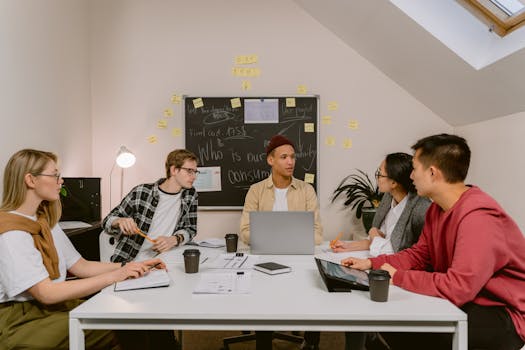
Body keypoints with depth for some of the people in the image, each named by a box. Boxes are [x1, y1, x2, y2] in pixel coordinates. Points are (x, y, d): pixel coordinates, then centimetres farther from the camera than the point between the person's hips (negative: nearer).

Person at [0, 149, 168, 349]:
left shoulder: (45, 222, 11)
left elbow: (80, 266, 8)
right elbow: (46, 293, -24)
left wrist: (131, 266, -5)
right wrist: (113, 276, -26)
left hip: (54, 306, 8)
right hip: (20, 322, -7)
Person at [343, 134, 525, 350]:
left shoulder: (478, 217, -28)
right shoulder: (437, 209, 2)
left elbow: (459, 288, -33)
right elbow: (419, 255, 8)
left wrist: (399, 277, -21)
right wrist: (371, 263, -3)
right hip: (464, 300, 8)